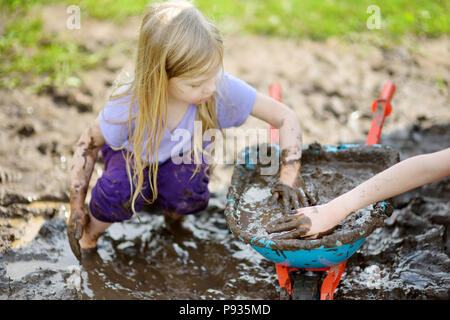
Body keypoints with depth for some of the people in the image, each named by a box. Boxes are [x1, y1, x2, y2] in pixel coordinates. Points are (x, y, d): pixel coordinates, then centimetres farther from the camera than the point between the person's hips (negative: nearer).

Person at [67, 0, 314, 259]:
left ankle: (172, 211, 6)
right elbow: (88, 144, -17)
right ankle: (90, 233, 0)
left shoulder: (223, 87, -34)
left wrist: (290, 176, -35)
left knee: (190, 190, -33)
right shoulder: (129, 105, -36)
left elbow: (286, 117, -24)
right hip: (133, 154, -1)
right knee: (122, 189, -34)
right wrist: (77, 209, -16)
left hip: (183, 157, 1)